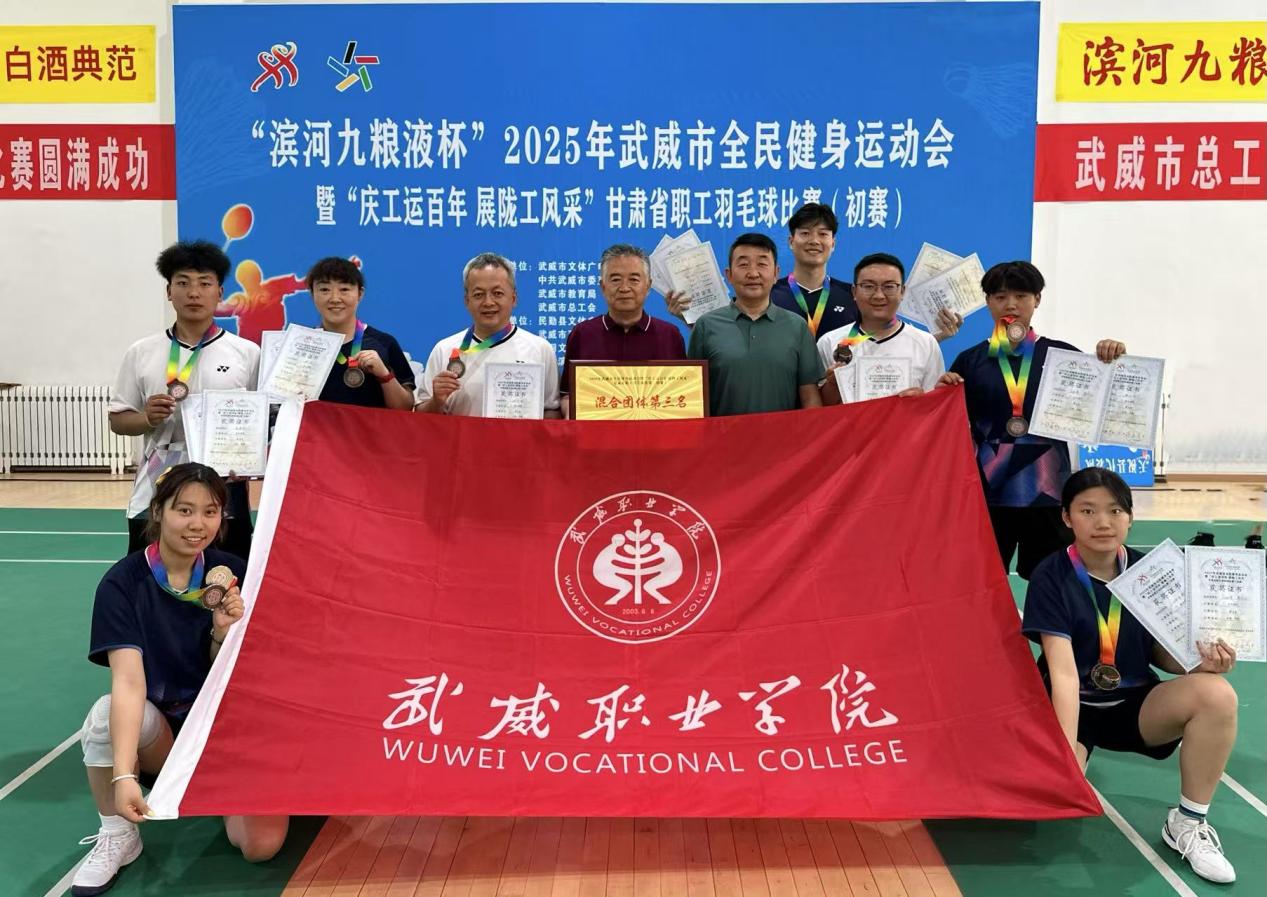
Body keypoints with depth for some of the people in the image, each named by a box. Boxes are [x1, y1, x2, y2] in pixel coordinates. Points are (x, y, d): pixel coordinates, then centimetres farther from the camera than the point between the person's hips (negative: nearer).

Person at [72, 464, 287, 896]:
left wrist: (223, 632, -25)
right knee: (106, 713, -35)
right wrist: (123, 774, -39)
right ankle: (117, 835, -8)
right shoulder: (123, 583, -15)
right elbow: (129, 680, -27)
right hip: (156, 731, -1)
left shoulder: (230, 575, -7)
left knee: (261, 843, -22)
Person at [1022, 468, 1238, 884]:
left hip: (1135, 704, 4)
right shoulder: (1051, 578, -16)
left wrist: (1200, 662, -19)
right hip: (1075, 708, -3)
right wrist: (1065, 756, -30)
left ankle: (1187, 822, -8)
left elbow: (1163, 652, 4)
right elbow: (1063, 673, -23)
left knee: (1217, 694, -26)